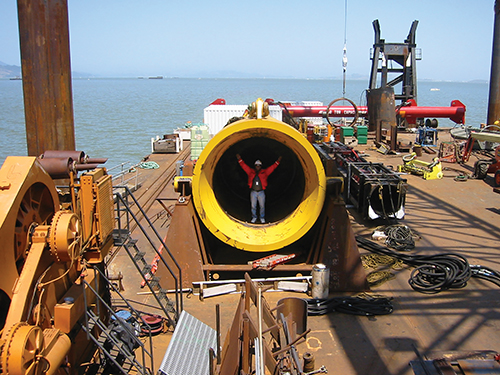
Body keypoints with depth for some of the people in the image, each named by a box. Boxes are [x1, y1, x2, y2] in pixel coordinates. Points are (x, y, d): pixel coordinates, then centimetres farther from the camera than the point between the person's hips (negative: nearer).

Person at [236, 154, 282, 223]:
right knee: (253, 206, 6)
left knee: (262, 206, 4)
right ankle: (254, 217, 21)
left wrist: (277, 162, -1)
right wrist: (240, 159, 2)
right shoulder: (251, 171, 8)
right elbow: (244, 166, 8)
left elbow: (272, 167, 5)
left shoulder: (264, 172, 6)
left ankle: (262, 218, 19)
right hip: (253, 192, 1)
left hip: (261, 192, -1)